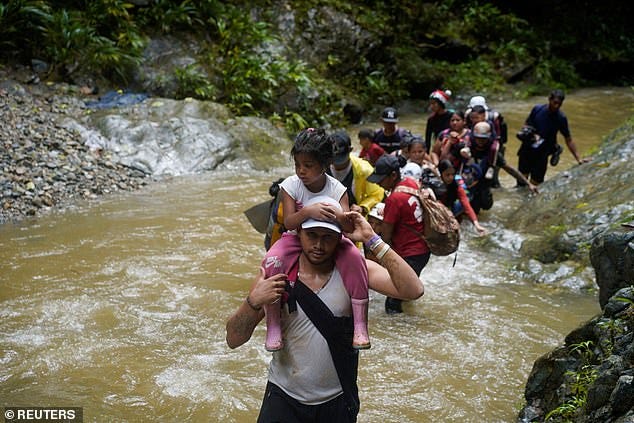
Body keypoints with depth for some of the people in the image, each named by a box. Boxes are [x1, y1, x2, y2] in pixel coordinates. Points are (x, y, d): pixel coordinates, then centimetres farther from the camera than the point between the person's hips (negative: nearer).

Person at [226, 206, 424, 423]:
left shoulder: (354, 271, -11)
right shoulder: (277, 274, -11)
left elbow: (413, 290, -25)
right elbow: (234, 340, -11)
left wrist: (371, 239, -26)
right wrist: (253, 302, -30)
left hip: (338, 400, 1)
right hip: (284, 396, 0)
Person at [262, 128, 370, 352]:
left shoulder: (337, 189, -15)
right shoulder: (290, 185, -14)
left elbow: (349, 226, -23)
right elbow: (288, 222, -24)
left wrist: (340, 217, -48)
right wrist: (308, 211, -45)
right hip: (296, 238, 0)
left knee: (355, 258, -30)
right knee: (271, 262, -31)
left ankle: (360, 325, -22)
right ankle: (273, 326, -17)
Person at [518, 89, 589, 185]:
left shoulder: (561, 118, -9)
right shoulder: (537, 109, -6)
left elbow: (568, 140, -4)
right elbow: (526, 125, 5)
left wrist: (579, 158, -8)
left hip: (542, 153, -1)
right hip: (527, 148, 1)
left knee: (535, 181, -6)